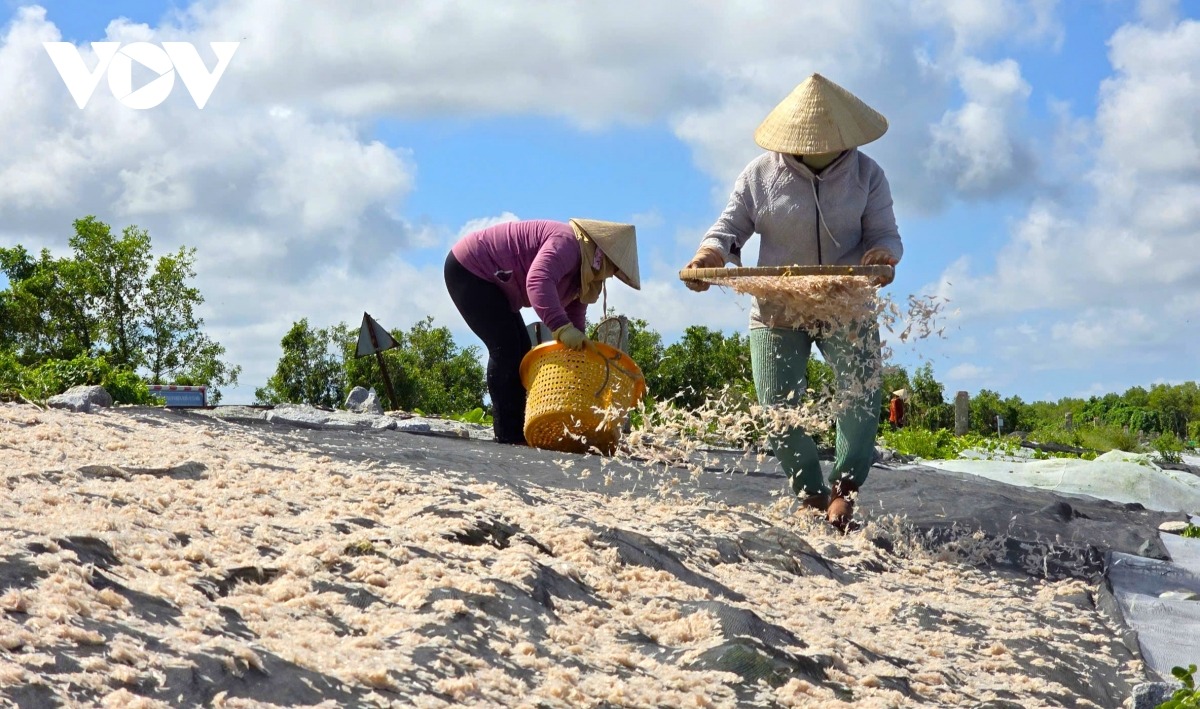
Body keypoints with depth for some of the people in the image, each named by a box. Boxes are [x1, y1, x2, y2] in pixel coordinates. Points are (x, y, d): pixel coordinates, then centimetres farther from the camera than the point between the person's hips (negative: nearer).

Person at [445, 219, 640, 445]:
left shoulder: (581, 271, 8)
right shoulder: (567, 243, -24)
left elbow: (574, 319, 9)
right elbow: (538, 281, -42)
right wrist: (562, 327, -52)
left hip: (489, 280, 11)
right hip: (468, 268, -11)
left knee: (520, 349, 6)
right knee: (505, 347, -16)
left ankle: (517, 430, 5)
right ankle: (509, 434, -17)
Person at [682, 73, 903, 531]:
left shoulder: (866, 174, -1)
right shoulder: (761, 174, -2)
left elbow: (886, 234, -4)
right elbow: (730, 227, 0)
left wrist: (882, 254, -29)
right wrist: (710, 252, -23)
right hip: (777, 310, 1)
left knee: (862, 396, -19)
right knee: (778, 409, -3)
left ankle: (845, 484, -4)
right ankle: (811, 494, 15)